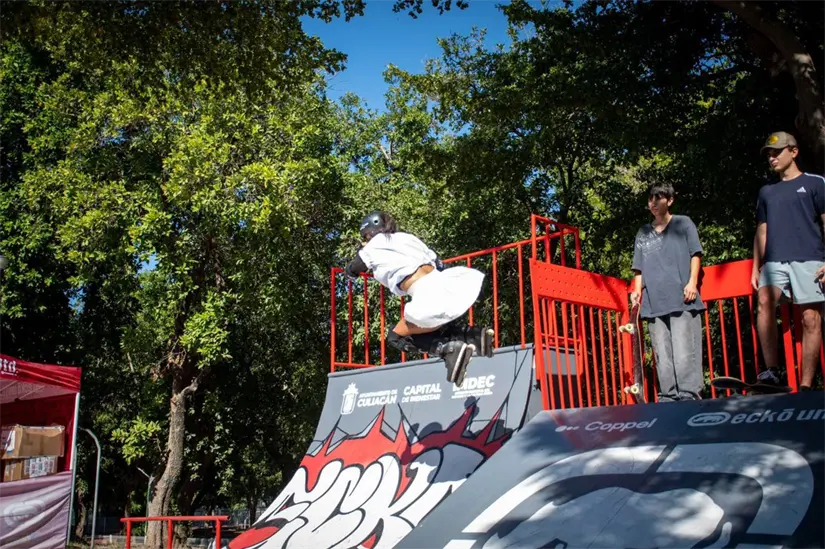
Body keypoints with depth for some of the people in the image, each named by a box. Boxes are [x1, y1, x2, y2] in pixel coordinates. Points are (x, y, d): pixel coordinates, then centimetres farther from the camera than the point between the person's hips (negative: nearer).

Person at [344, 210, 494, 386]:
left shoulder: (373, 248, 12)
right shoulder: (405, 238, 26)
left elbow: (351, 270, 29)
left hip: (429, 296, -7)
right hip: (444, 284, 7)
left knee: (396, 337, 9)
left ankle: (450, 349, -10)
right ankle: (474, 335, 5)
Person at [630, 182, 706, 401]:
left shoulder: (683, 223, 12)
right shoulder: (643, 233, 21)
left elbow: (695, 254, 6)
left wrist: (692, 282, -7)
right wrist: (637, 291, 5)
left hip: (682, 300, -4)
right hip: (654, 303, 4)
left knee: (684, 353, -11)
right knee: (662, 358, 0)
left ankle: (689, 396, -11)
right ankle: (668, 399, 1)